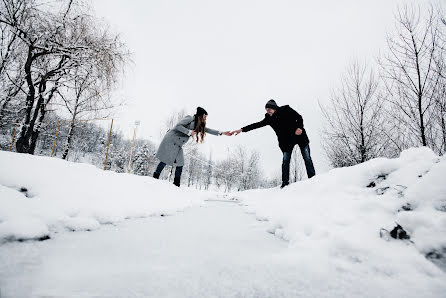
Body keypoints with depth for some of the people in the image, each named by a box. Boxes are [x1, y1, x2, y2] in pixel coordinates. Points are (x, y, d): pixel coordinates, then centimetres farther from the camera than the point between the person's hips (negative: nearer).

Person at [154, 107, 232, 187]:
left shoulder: (199, 125, 13)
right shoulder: (190, 119, -11)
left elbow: (208, 130, 15)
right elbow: (178, 126, -19)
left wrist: (222, 133, 11)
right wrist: (189, 132, -22)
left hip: (178, 146, 8)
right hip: (171, 140, -8)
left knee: (180, 164, 0)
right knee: (165, 160, -11)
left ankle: (176, 184, 4)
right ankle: (155, 177, -1)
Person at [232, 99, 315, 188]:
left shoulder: (286, 110, -5)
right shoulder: (269, 118, 2)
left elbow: (299, 118, 1)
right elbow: (257, 125, -3)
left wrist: (299, 127, -17)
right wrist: (242, 129, -9)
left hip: (299, 136, -2)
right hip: (286, 141, 2)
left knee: (307, 158, 1)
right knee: (285, 161, -9)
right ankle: (285, 182, -3)